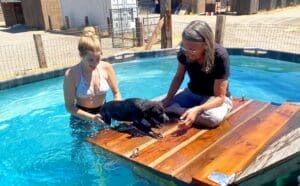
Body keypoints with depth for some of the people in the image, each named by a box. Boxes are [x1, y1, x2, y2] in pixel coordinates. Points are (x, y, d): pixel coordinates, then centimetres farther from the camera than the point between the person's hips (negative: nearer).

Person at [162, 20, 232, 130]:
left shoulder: (220, 56, -29)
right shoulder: (184, 52, -18)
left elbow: (219, 97, -26)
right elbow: (178, 77, -1)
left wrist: (197, 110, -43)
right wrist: (168, 99, -16)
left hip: (215, 98, -2)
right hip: (191, 93, 2)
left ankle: (177, 110, -19)